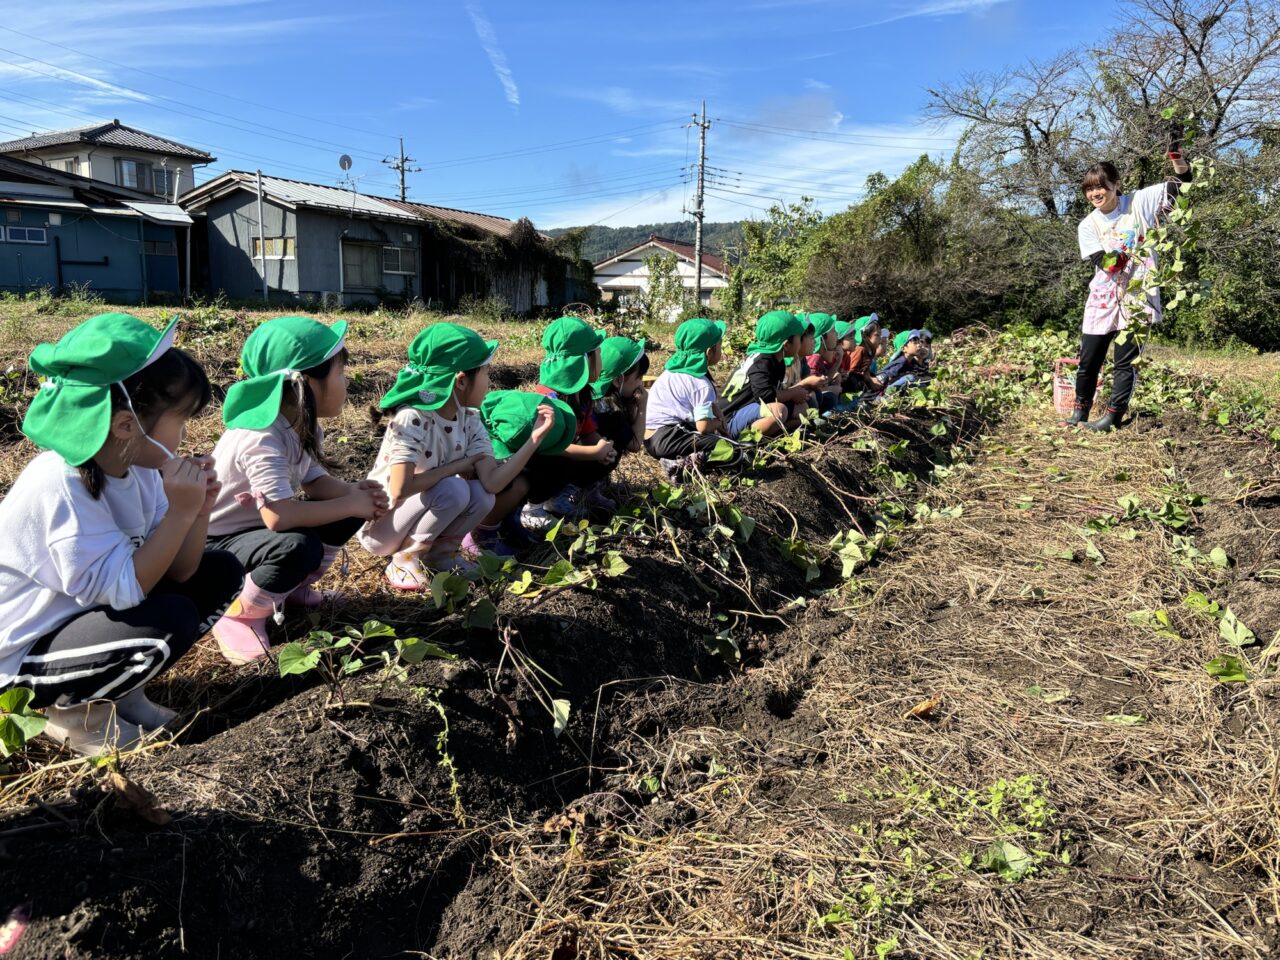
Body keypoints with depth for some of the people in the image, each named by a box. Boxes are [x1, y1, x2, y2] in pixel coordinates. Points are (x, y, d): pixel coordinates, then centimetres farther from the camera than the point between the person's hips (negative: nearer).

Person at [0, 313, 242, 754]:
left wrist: (198, 512, -19)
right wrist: (179, 512, -32)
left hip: (91, 613, 8)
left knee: (220, 573, -1)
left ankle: (121, 689, 7)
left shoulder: (137, 465, -5)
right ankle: (69, 711, -4)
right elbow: (123, 591, -31)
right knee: (172, 620, -30)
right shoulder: (60, 486, -29)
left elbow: (176, 572, -2)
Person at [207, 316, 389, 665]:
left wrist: (356, 492, -20)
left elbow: (316, 482, 2)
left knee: (351, 509, -5)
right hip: (215, 543, -9)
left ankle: (293, 588, 13)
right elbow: (279, 516, -42)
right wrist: (351, 504, -31)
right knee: (299, 549, -36)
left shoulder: (304, 425, -4)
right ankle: (237, 616, -9)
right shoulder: (261, 438, -32)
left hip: (260, 529, 9)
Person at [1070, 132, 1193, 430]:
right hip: (1103, 299, 3)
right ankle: (1080, 409, 22)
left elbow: (1181, 182, -4)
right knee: (1088, 359, 6)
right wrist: (1119, 255, -32)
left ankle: (1114, 415, 6)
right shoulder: (1088, 226, 3)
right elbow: (1100, 261, -10)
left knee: (1126, 359, -1)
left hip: (1138, 296, -3)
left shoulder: (1139, 202, 0)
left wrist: (1175, 151, -20)